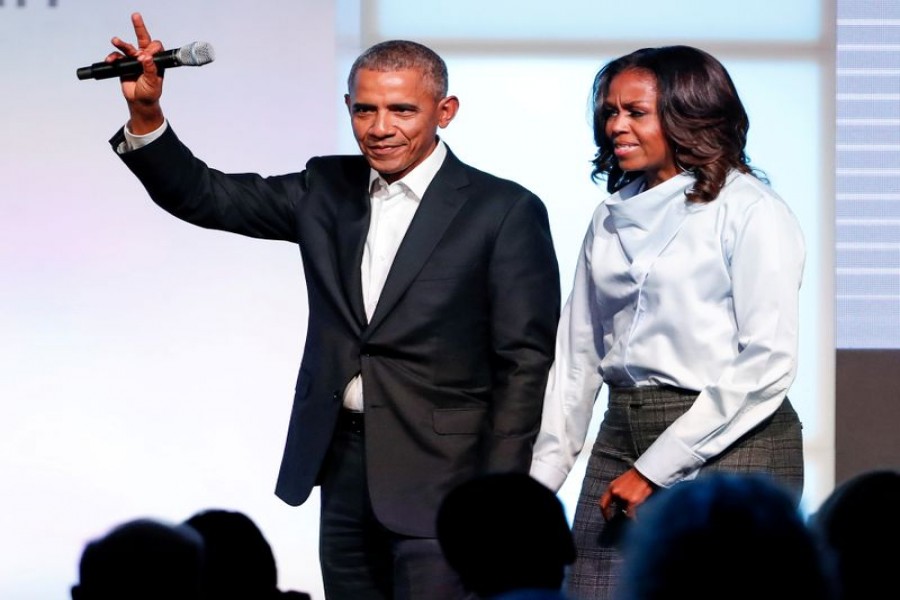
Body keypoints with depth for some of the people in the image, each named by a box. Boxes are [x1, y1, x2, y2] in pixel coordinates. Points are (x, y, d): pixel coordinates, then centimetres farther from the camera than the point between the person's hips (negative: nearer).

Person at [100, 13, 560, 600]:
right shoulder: (327, 189, 11)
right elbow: (205, 196, 10)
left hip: (441, 473, -5)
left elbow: (526, 363, -6)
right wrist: (146, 114, -7)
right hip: (343, 463, 5)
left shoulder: (505, 211, -5)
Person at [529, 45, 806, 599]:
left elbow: (768, 364, -13)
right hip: (622, 442, 6)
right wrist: (544, 475, 8)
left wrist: (657, 469, -13)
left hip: (727, 445, -6)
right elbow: (578, 356, 17)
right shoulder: (613, 219, 14)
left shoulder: (752, 212, -6)